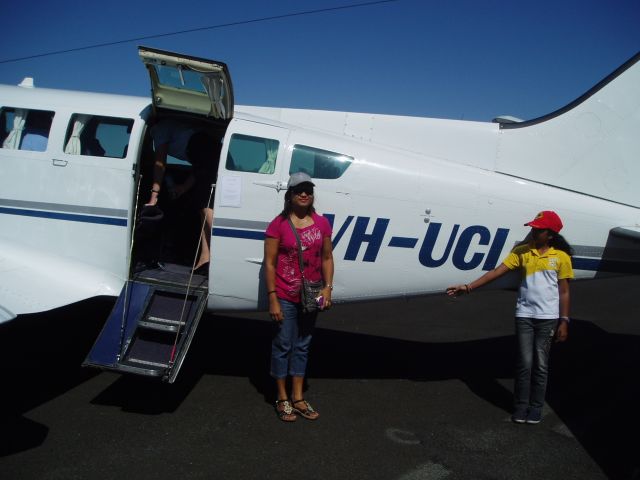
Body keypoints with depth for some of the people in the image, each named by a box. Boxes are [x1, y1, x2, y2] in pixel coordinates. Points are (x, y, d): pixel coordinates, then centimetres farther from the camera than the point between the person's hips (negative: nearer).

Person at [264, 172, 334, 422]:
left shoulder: (321, 223, 4)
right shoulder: (279, 224, -9)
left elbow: (327, 258, 9)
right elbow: (269, 263, -9)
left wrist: (327, 287, -2)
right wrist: (272, 298, -13)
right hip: (285, 297, -4)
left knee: (302, 346, 14)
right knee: (283, 345, 6)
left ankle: (298, 398, 26)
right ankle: (283, 399, 21)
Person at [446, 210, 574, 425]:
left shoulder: (561, 256, -3)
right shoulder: (521, 251, 2)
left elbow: (564, 292, 0)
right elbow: (497, 271, -4)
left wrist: (564, 321, -4)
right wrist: (468, 287, -12)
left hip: (548, 317, -1)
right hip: (524, 314, 1)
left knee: (541, 364, 5)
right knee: (524, 363, 2)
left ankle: (536, 407, 19)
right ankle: (521, 407, 15)